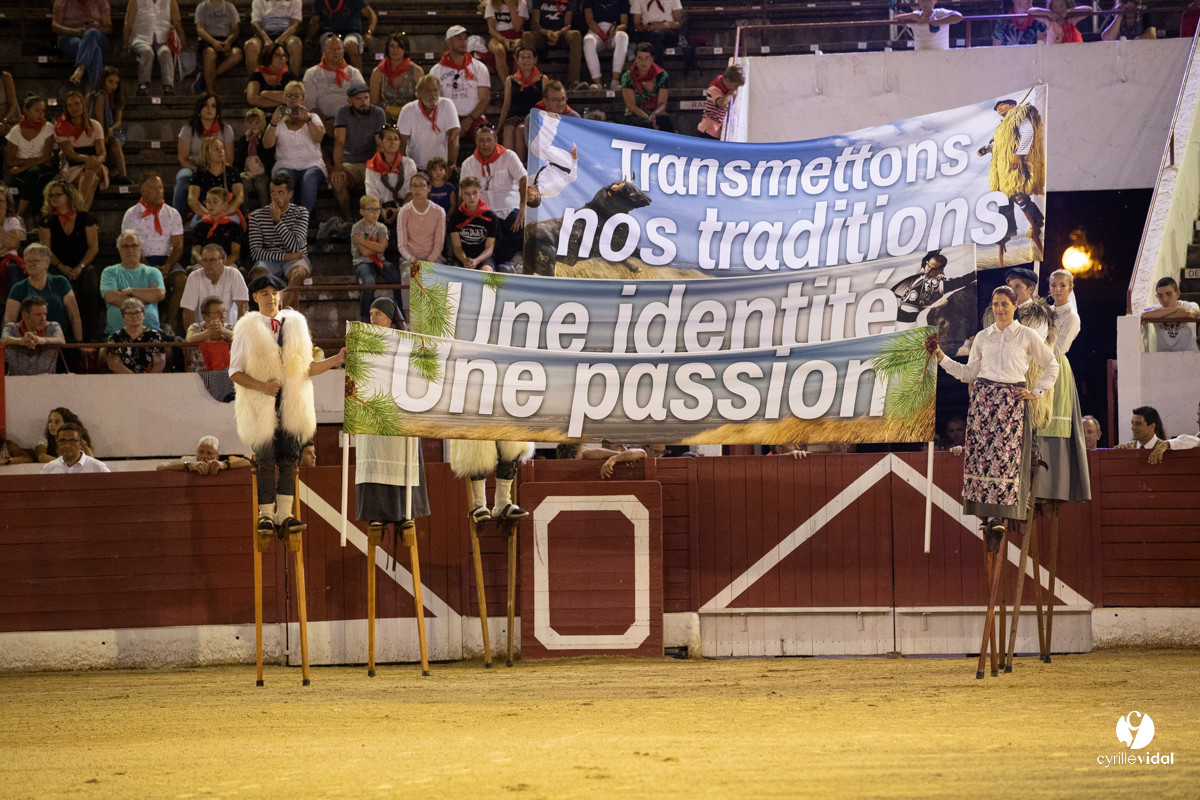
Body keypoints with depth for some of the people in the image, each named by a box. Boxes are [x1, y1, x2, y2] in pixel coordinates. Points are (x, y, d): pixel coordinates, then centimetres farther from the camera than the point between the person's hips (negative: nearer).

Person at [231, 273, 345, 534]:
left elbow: (307, 367, 11)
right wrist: (261, 386, -18)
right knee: (265, 461, -3)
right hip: (261, 406, -3)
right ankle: (266, 515, 3)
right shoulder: (247, 329, 2)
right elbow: (235, 372, -1)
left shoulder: (296, 324, 11)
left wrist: (337, 360, -3)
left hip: (291, 405, 3)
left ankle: (284, 515, 6)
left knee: (289, 461, 1)